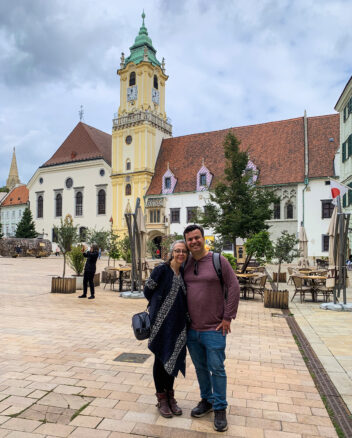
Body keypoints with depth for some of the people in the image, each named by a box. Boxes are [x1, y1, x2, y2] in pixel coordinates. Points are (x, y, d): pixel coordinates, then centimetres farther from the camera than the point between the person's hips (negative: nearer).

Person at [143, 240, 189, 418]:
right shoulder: (161, 270, -14)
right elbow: (148, 290, -4)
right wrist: (159, 306, 6)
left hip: (178, 324, 5)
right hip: (161, 322, -5)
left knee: (174, 358, 15)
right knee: (161, 358, 8)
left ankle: (170, 396, 33)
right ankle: (161, 399, 26)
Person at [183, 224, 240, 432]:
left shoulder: (218, 260, -9)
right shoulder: (185, 264, 4)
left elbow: (234, 287, -8)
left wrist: (227, 317, -9)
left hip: (214, 329, -4)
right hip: (191, 329, 4)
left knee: (216, 368, 4)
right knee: (200, 367, 17)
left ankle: (220, 409, 22)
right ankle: (206, 400, 37)